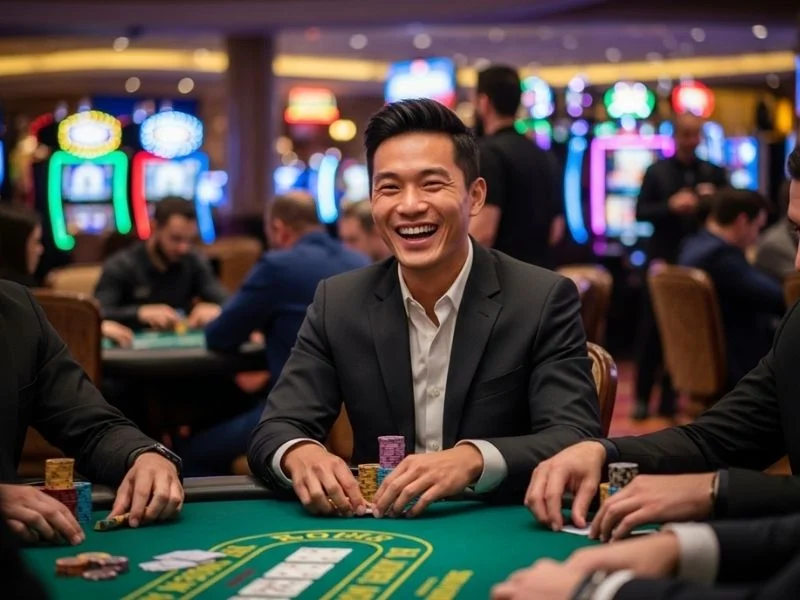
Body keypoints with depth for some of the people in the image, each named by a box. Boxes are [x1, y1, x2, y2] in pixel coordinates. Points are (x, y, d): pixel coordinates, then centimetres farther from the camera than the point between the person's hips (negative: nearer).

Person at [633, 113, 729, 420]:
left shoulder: (714, 173, 7)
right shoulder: (657, 171, 2)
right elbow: (640, 213, -3)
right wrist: (671, 206, -19)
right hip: (663, 261, -1)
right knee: (652, 331, 2)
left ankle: (671, 395, 12)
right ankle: (643, 397, 11)